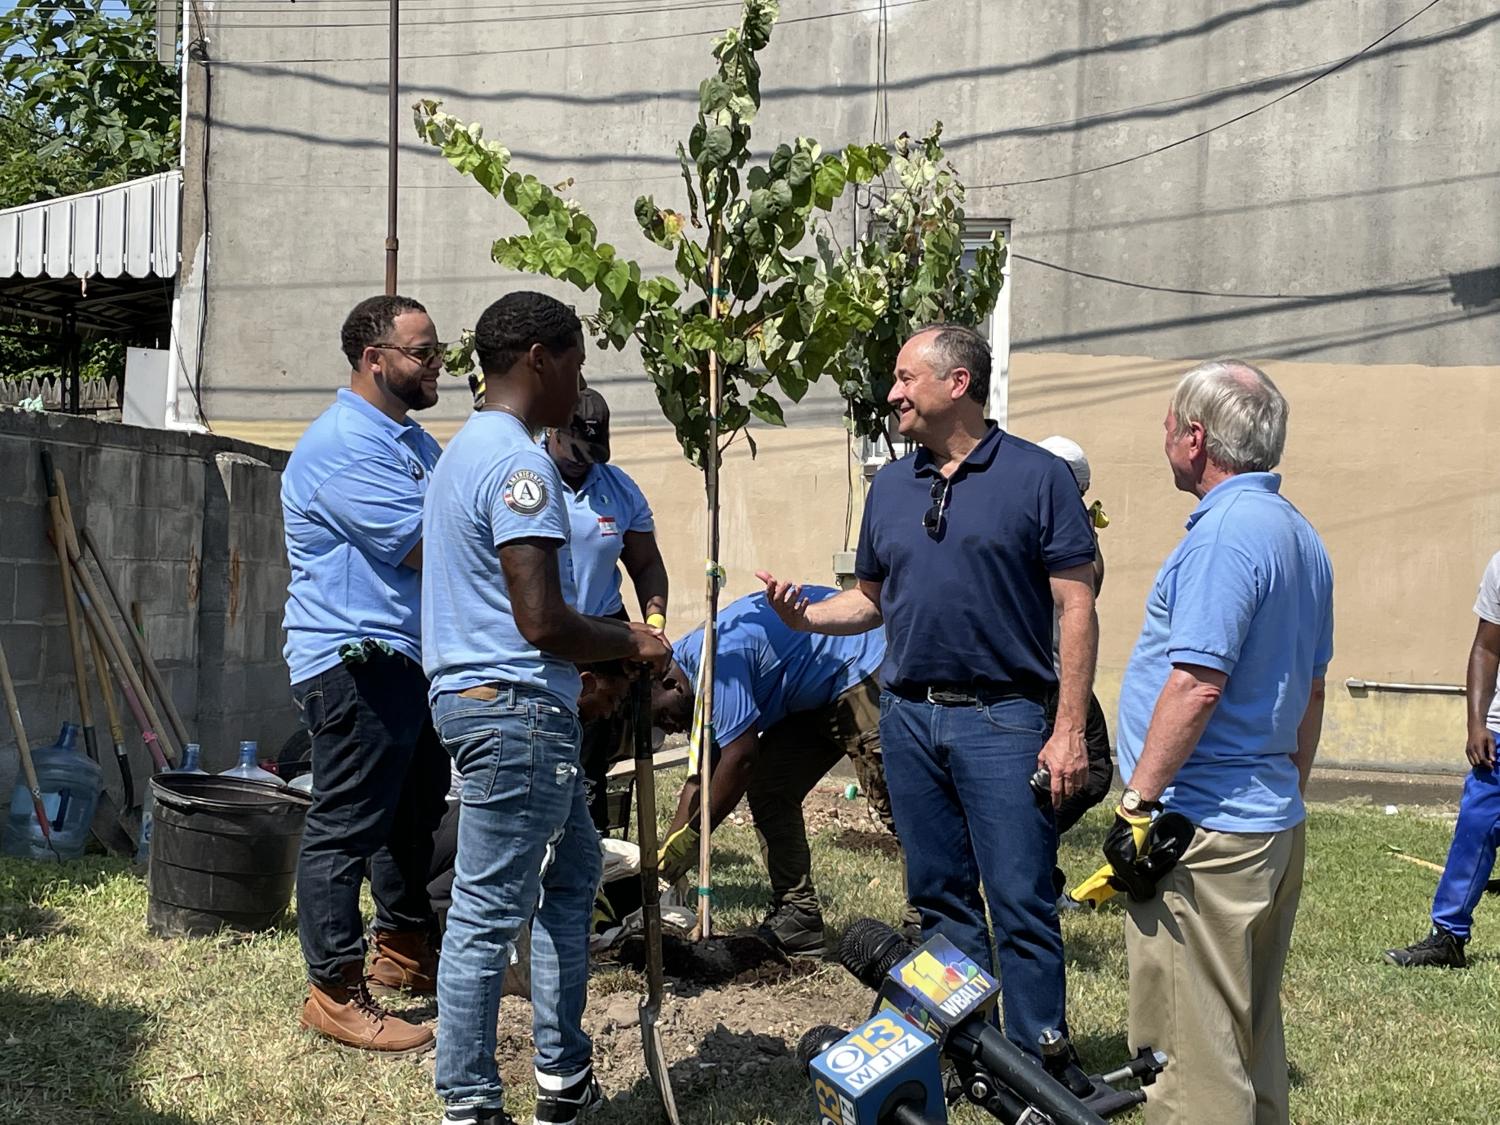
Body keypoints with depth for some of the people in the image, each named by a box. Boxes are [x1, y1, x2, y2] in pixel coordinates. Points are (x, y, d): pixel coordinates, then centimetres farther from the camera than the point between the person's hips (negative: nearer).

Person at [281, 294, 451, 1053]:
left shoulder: (412, 441, 16)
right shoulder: (342, 446, -17)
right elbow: (426, 547, -20)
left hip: (413, 660, 11)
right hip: (356, 662, -11)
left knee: (416, 809, 20)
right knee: (346, 826, -4)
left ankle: (404, 948, 36)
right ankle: (335, 991, 4)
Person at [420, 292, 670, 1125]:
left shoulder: (470, 447, 16)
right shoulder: (519, 462, -17)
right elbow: (542, 621, -23)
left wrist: (610, 651, 18)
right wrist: (629, 643, -6)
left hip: (490, 699, 11)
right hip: (518, 709, -11)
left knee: (574, 870, 21)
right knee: (489, 914, -3)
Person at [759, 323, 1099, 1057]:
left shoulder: (1037, 476, -4)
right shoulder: (891, 486, 12)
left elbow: (1077, 607, -7)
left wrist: (1069, 731, -12)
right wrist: (807, 616, -2)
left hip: (1002, 720, -5)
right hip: (909, 718, 6)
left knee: (1021, 906, -4)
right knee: (941, 901, 12)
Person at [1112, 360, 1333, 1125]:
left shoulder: (1227, 532, -17)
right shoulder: (1299, 535, 14)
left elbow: (1196, 686, -24)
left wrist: (1138, 803, -19)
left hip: (1205, 830, -10)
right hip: (1273, 825, 10)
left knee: (1190, 1049, -3)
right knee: (1251, 1030, 19)